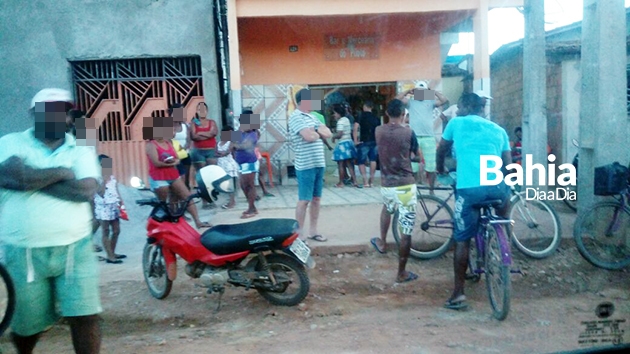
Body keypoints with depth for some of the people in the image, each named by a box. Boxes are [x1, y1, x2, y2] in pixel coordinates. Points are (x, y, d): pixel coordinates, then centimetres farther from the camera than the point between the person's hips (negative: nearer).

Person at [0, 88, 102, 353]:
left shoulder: (81, 150, 4)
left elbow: (87, 190, -13)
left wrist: (34, 178, -11)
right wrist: (61, 173, -10)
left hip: (75, 249, 0)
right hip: (22, 252, 0)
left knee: (85, 316, -2)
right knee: (27, 323, 17)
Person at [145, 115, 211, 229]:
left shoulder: (168, 143, 13)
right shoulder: (150, 145, -10)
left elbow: (177, 159, 8)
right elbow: (156, 163, -21)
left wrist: (172, 161, -16)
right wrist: (172, 162, -11)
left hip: (173, 176, 7)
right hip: (159, 179, -7)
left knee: (188, 197, 1)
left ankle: (197, 221, 3)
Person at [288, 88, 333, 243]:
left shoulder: (312, 117, 17)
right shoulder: (296, 117, -10)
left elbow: (328, 133, 11)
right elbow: (309, 136, -23)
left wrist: (316, 129, -8)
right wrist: (319, 132, -1)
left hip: (319, 163, 8)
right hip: (305, 166, -8)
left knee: (316, 199, 12)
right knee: (304, 200, -3)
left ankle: (313, 231, 22)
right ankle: (299, 234, 6)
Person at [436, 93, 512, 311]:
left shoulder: (456, 123, 16)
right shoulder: (498, 130, 23)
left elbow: (441, 151, 28)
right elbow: (508, 165, 19)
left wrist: (440, 169, 48)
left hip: (468, 188, -3)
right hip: (496, 187, 3)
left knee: (462, 241, 7)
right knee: (505, 193, 38)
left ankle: (458, 294, 8)